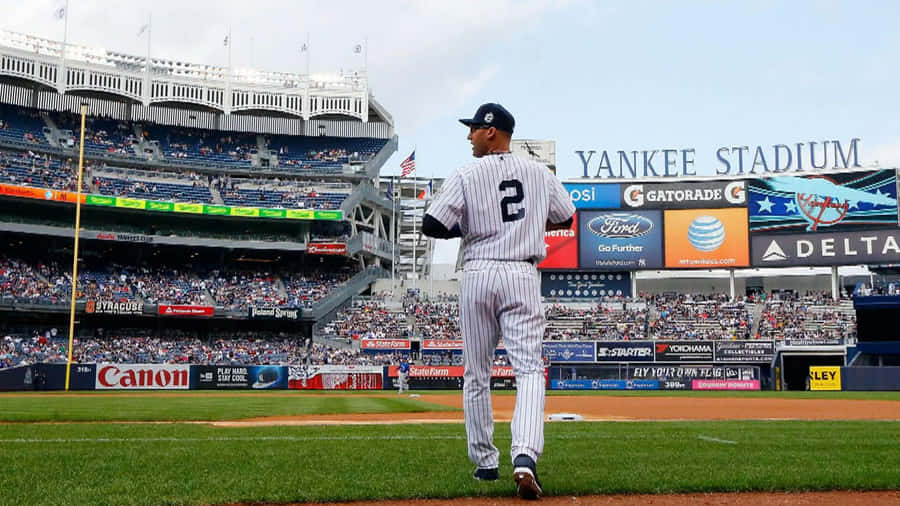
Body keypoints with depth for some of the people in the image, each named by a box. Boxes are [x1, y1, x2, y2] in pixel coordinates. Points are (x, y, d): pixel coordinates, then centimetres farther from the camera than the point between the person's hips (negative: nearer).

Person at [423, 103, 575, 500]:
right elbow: (565, 218, 19)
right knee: (529, 368, -5)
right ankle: (524, 456, -26)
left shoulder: (466, 175, -2)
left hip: (478, 275, -1)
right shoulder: (540, 173, 8)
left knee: (476, 374, 11)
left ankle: (485, 462, 19)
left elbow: (432, 226, -7)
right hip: (522, 276, 1)